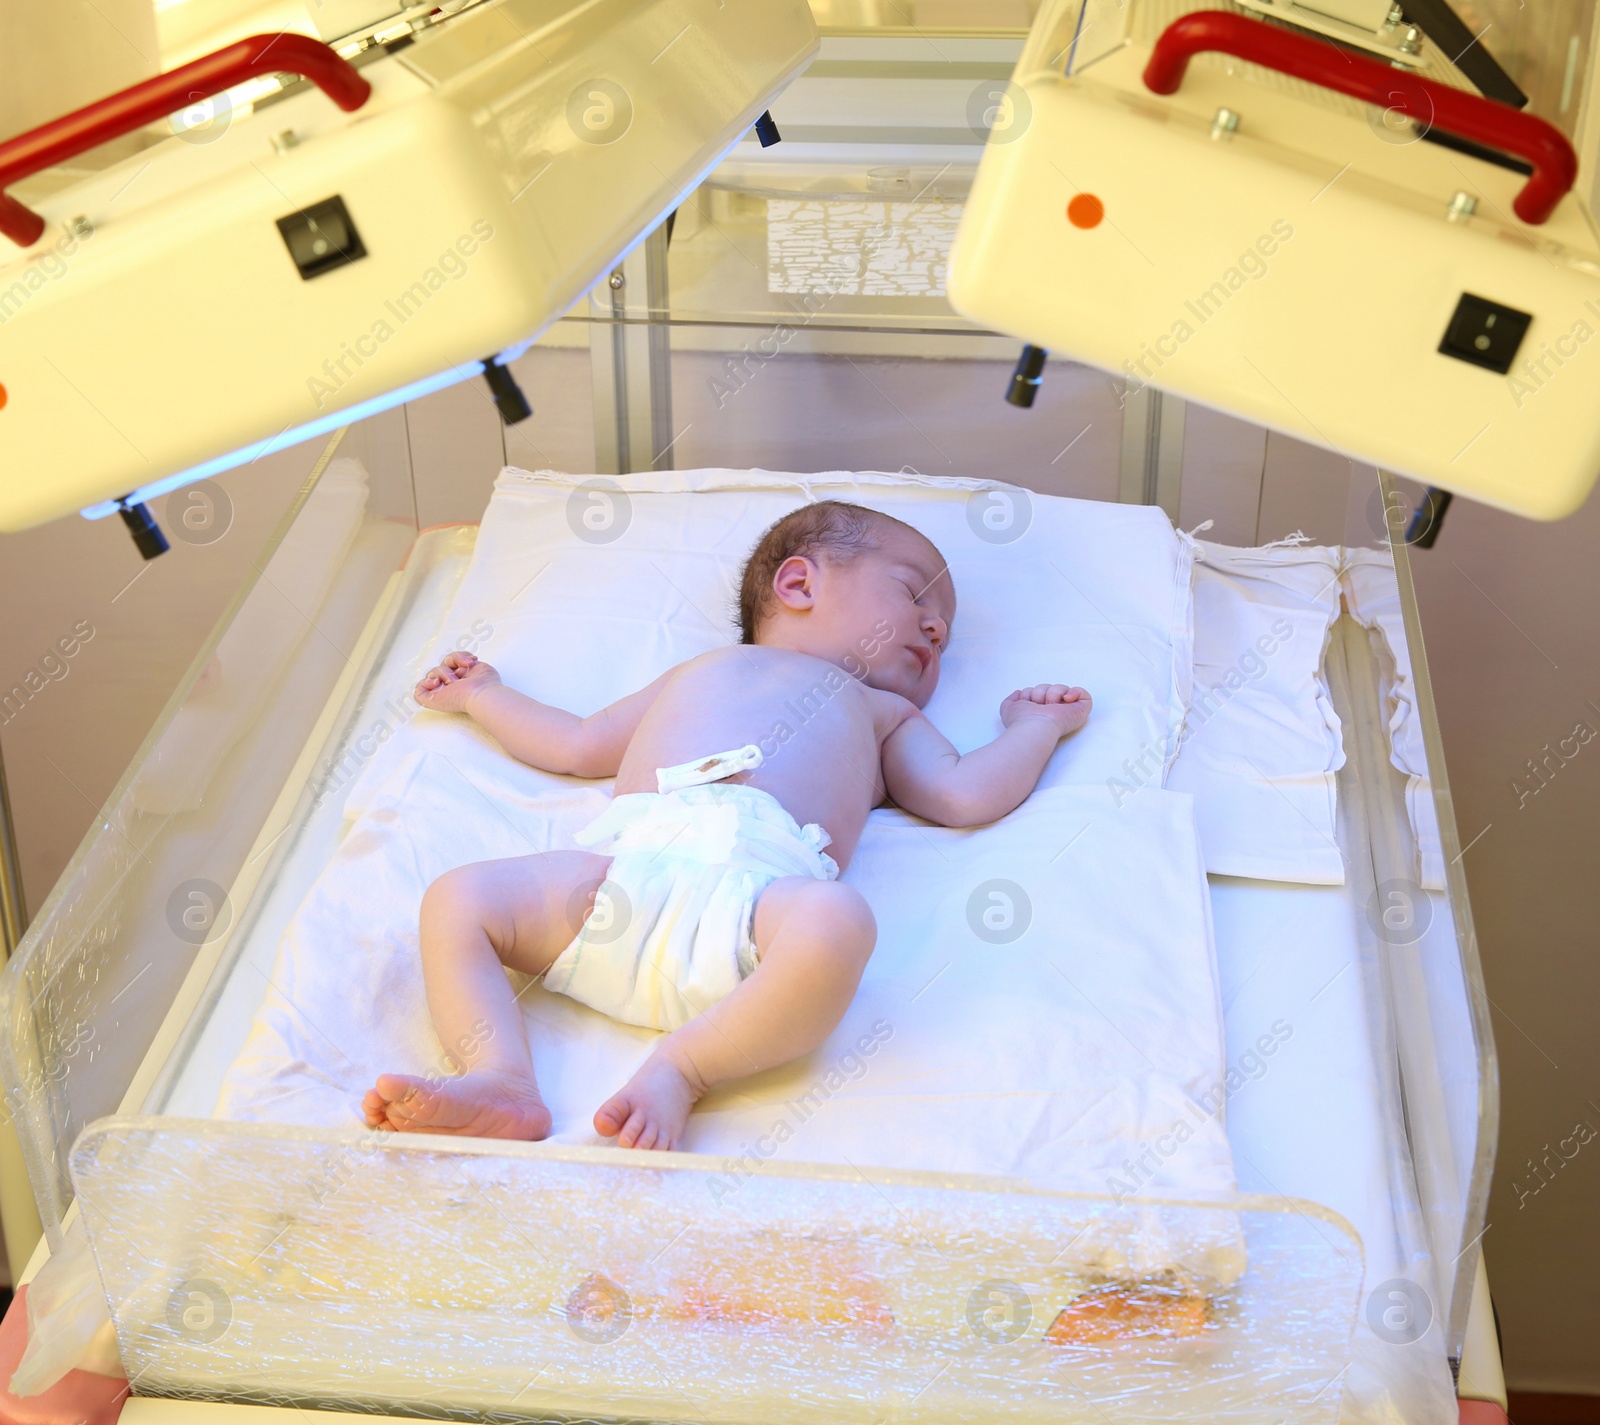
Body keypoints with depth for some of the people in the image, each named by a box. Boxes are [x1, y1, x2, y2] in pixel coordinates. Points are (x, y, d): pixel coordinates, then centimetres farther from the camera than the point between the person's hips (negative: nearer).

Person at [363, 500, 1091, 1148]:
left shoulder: (882, 713, 39)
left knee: (835, 922, -38)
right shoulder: (701, 671, 43)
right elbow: (577, 745, 45)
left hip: (758, 879, -2)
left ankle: (681, 1066, -30)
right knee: (458, 897, -18)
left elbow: (962, 794, 24)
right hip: (628, 859, 3)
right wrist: (482, 694, 50)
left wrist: (1035, 725, 35)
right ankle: (503, 1085, -31)